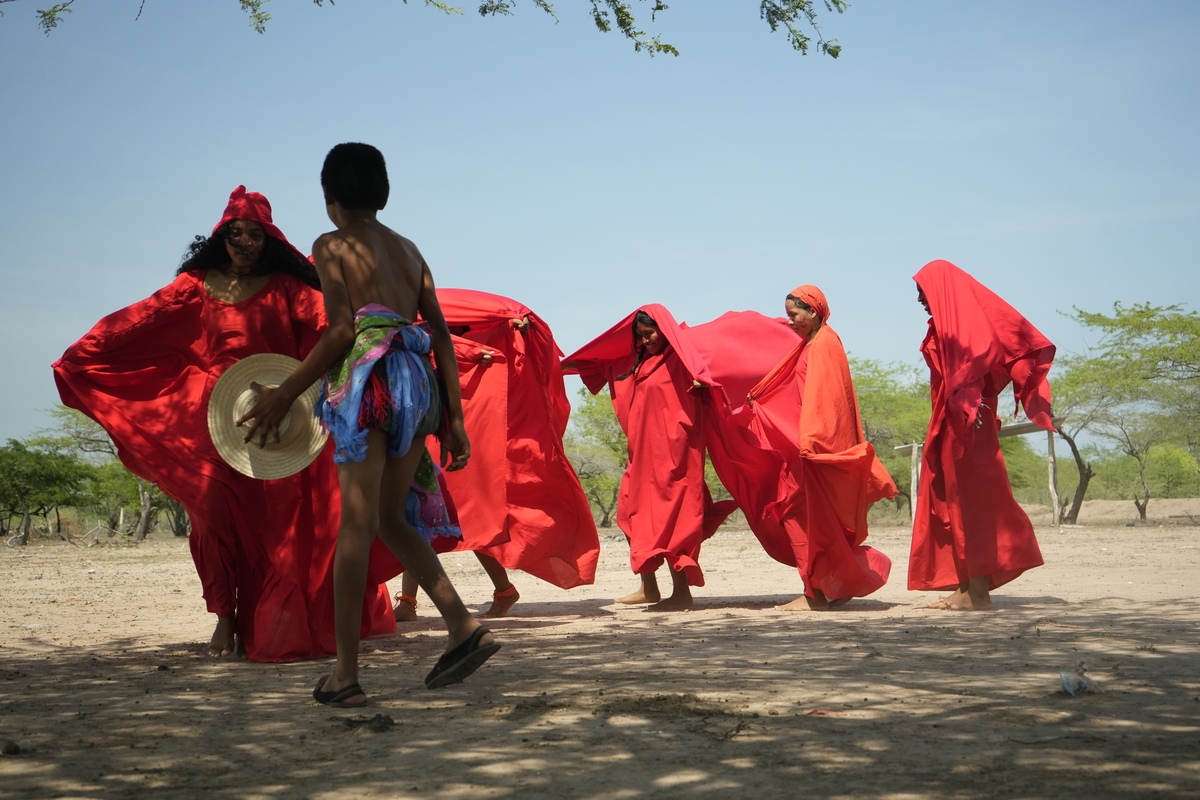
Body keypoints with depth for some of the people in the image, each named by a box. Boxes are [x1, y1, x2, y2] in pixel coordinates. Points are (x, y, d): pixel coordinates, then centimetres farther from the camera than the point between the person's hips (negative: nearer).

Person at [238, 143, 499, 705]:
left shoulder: (332, 246, 5)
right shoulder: (408, 249, 23)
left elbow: (340, 331, -6)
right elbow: (441, 334, 15)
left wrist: (284, 395, 1)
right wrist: (454, 418, 14)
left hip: (368, 377, -6)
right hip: (418, 383, 6)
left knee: (356, 522, -6)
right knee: (391, 519, 16)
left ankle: (346, 674, -5)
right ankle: (465, 628, 4)